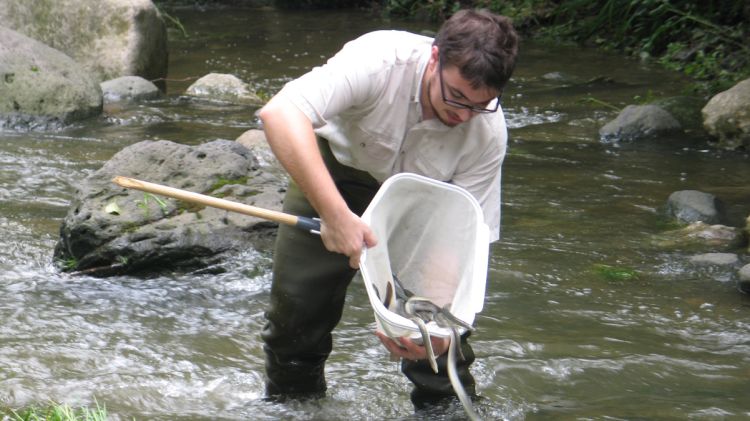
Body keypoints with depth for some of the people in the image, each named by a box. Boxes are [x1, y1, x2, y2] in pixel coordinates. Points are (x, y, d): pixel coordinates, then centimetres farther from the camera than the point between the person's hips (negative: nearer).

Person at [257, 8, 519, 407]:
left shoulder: (488, 130, -29)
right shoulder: (381, 60, -40)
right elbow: (279, 113, -51)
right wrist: (335, 214, -58)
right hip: (338, 167, -1)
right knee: (296, 301, -4)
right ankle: (290, 402, 21)